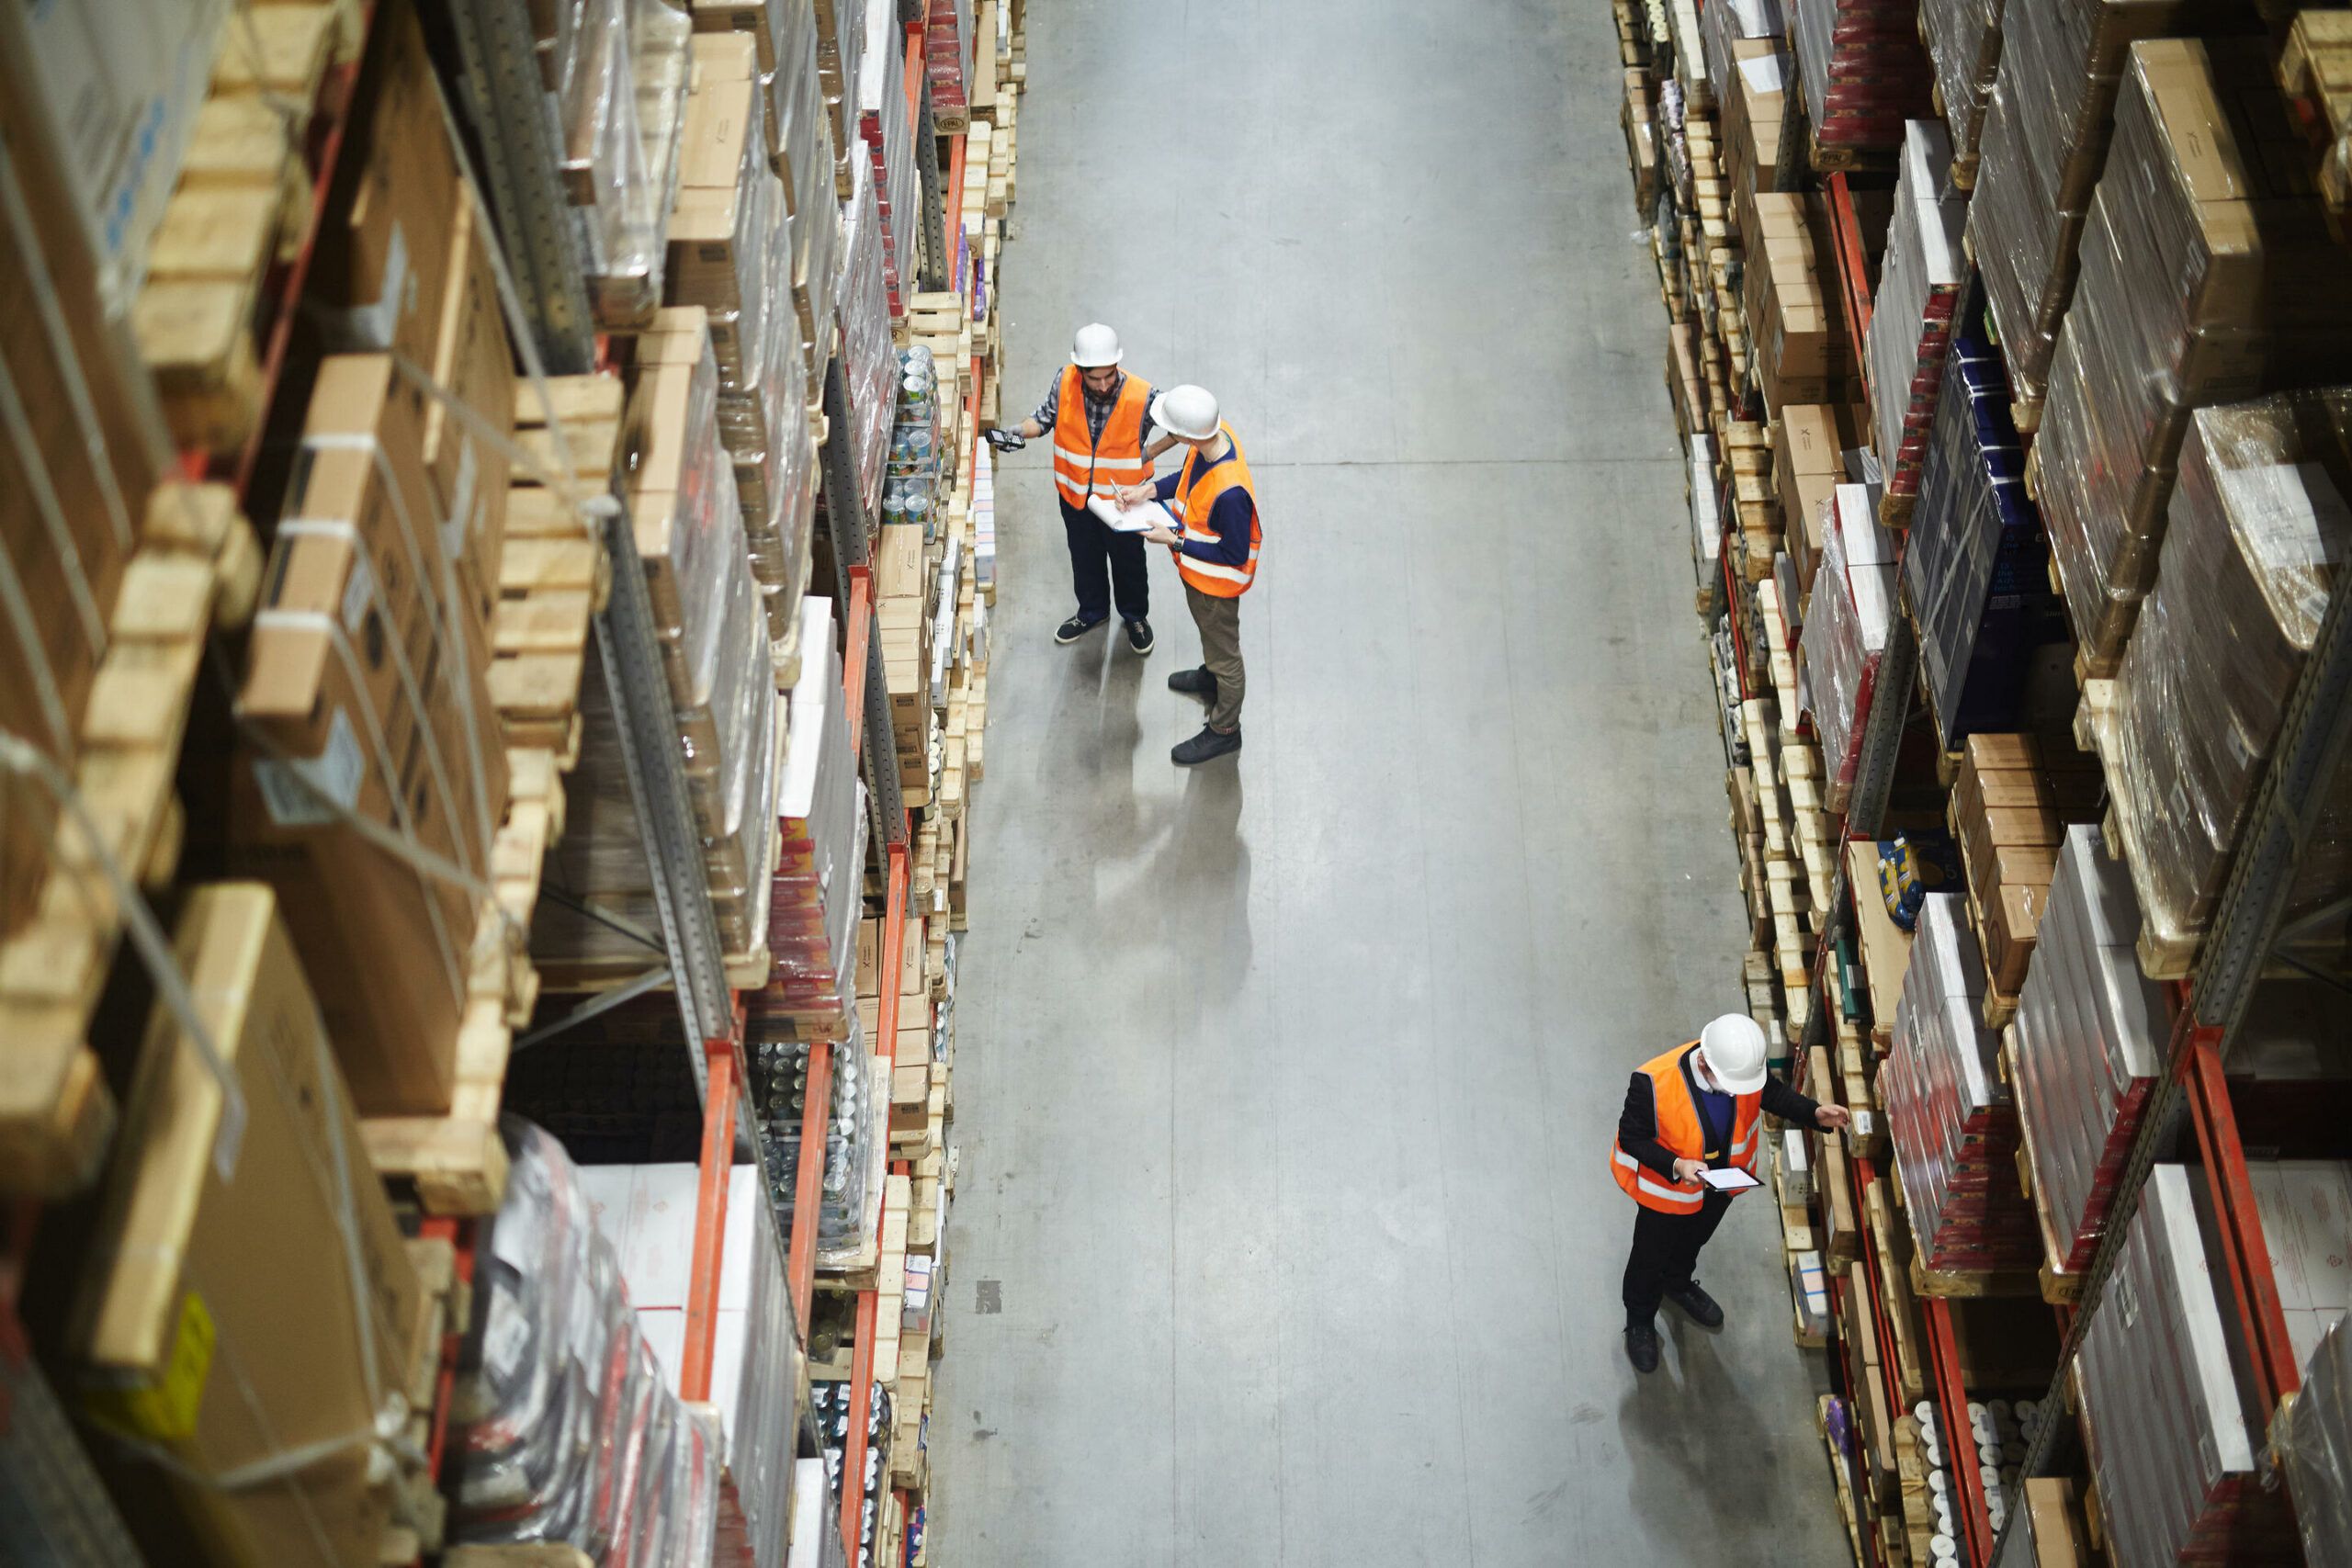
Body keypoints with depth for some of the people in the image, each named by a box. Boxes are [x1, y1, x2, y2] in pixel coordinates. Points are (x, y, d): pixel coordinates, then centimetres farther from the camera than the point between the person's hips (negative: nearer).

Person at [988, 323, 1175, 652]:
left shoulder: (1142, 396, -30)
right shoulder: (1064, 381, -23)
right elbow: (1045, 417, -4)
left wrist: (1148, 454, -15)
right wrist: (1017, 432, -23)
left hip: (1121, 499, -3)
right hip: (1075, 495, 3)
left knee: (1128, 561, 22)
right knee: (1084, 558, 26)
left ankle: (1136, 616, 50)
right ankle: (1092, 611, 54)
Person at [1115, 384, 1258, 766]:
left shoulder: (1230, 492, -44)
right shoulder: (1214, 435, -20)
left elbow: (1234, 555, -29)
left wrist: (1175, 541, -24)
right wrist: (1151, 490, -11)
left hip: (1217, 582, -8)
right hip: (1196, 570, 8)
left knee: (1223, 651, 17)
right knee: (1209, 632, 35)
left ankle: (1224, 730, 39)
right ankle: (1210, 678, 64)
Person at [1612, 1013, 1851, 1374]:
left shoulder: (1743, 1063, -28)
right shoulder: (1653, 1083, -41)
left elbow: (1772, 1093, -5)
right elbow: (1632, 1138, -26)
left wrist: (1815, 1114, -22)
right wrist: (1677, 1166, -40)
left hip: (1721, 1182, 4)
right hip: (1668, 1189, -4)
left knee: (1694, 1239, 34)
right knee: (1651, 1257, 21)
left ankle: (1678, 1284, 66)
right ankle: (1640, 1320, 50)